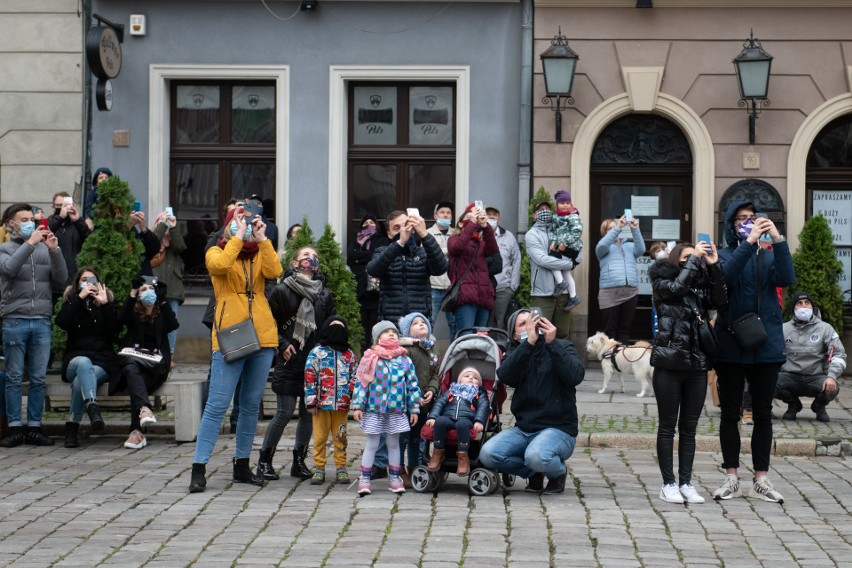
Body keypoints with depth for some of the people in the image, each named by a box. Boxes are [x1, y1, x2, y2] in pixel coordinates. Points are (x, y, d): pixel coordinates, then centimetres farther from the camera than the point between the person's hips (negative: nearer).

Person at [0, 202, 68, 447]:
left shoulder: (44, 248, 12)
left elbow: (61, 279, 4)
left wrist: (55, 250, -9)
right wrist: (30, 243, -18)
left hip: (42, 321, 2)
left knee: (38, 379, 3)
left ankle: (34, 428, 8)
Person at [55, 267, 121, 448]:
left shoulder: (108, 304, 17)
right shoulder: (72, 303, 18)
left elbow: (115, 328, -2)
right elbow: (61, 322, -7)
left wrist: (105, 304, -7)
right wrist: (80, 298, -8)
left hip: (103, 360, 0)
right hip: (76, 357, 0)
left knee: (81, 381, -32)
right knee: (84, 363, -38)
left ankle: (72, 427, -31)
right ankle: (92, 407, -58)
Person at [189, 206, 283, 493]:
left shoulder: (259, 255, 14)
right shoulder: (217, 252, 5)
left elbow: (275, 271, -6)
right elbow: (220, 265, -19)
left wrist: (262, 239, -7)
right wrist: (238, 236, -12)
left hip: (262, 336, 5)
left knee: (252, 404, 10)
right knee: (217, 404, -10)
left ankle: (242, 464, 20)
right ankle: (199, 468, -8)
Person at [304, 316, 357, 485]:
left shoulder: (349, 355, 11)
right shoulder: (317, 352, 2)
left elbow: (355, 377, 14)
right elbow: (309, 378, -2)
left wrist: (352, 393, -3)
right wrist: (310, 401, -7)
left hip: (342, 404, 2)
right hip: (321, 404, -2)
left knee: (341, 438, 7)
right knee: (320, 437, 3)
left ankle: (341, 468, 15)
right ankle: (319, 469, 9)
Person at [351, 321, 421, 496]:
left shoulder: (405, 360, 4)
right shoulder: (371, 359, -3)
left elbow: (412, 385, 7)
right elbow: (361, 383, -3)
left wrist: (414, 409, 5)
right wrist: (358, 406, -8)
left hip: (397, 411, 2)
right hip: (374, 411, -2)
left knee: (394, 444, 11)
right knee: (372, 444, 3)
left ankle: (394, 478, 21)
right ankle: (364, 479, 10)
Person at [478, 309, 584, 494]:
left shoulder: (562, 347, 3)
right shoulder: (517, 353, 12)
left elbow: (576, 376, -17)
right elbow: (505, 376, -12)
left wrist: (552, 343, -22)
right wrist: (529, 342, -21)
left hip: (558, 428, -4)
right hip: (523, 428, 4)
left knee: (536, 456, -36)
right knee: (487, 454, -21)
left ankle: (558, 471, 1)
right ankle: (534, 472, 5)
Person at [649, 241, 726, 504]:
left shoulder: (701, 287, 12)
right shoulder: (662, 283, 2)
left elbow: (720, 301, -5)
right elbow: (677, 287, -18)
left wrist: (713, 266, -10)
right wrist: (694, 257, -9)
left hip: (698, 365, 4)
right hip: (669, 363, -4)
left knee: (689, 428, 8)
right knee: (668, 426, 1)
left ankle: (686, 483, 12)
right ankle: (669, 484, 6)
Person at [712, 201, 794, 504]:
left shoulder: (769, 255, 7)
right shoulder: (724, 255, 1)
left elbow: (787, 278, -12)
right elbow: (725, 275, -21)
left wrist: (778, 239, -22)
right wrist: (749, 242, -28)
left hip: (766, 345, 2)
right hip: (731, 345, -2)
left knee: (763, 413, 7)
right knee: (730, 413, 5)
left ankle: (761, 479, 14)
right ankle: (732, 478, 13)